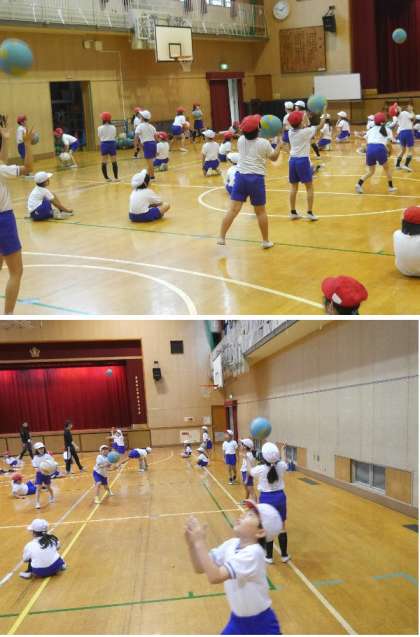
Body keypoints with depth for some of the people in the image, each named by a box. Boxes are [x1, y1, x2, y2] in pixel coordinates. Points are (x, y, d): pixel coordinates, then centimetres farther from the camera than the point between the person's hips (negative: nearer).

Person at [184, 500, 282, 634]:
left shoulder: (253, 553, -29)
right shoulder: (232, 544, -6)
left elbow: (215, 576, -36)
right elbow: (200, 568, -4)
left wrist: (200, 542, -34)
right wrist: (191, 543, -20)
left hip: (260, 624, -6)